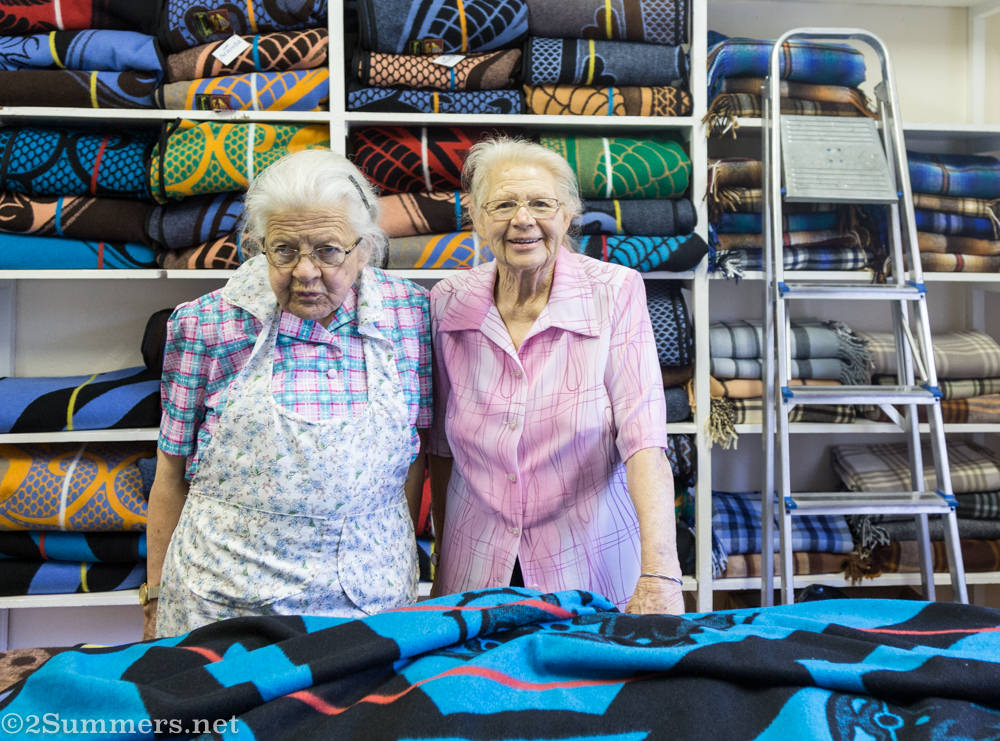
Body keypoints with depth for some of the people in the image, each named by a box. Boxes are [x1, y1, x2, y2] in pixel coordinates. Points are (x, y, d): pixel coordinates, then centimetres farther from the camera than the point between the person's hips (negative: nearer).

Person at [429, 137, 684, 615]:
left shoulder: (615, 293, -12)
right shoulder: (447, 303, -4)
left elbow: (644, 441, -20)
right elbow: (441, 447, 4)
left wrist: (659, 575, -30)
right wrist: (443, 564, 6)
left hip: (590, 572, -2)